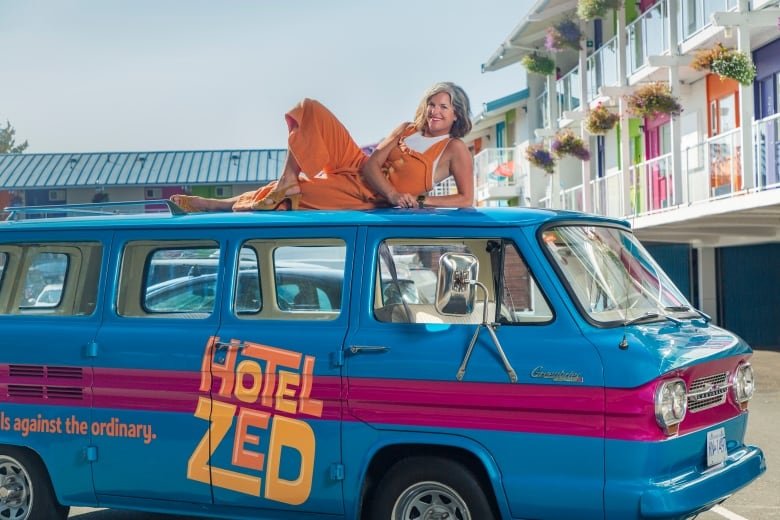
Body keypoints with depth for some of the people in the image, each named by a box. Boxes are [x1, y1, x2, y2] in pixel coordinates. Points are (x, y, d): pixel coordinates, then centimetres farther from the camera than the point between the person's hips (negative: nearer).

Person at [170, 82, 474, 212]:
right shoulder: (408, 130, 13)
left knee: (290, 194, -13)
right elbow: (371, 164, 2)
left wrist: (421, 200, -21)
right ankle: (288, 181, -8)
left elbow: (466, 199, -9)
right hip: (358, 173, 7)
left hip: (368, 200, -7)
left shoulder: (455, 150, -2)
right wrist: (393, 194, -17)